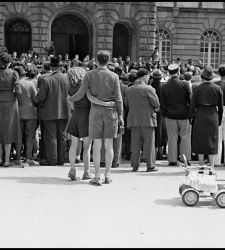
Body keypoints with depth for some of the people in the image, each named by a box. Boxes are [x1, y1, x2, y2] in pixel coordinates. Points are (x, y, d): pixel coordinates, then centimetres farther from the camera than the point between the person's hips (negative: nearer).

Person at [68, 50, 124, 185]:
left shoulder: (89, 75, -3)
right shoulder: (114, 76, -3)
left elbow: (81, 94, -3)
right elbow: (118, 99, -3)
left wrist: (70, 99, 16)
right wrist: (120, 115, 5)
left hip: (96, 111, 0)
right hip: (110, 111, 0)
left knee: (97, 144, 4)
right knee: (109, 145, 7)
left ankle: (97, 176, 2)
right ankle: (108, 174, 11)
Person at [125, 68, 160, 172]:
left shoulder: (129, 90, 5)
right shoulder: (148, 89, -11)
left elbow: (127, 104, 12)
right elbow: (156, 103, -11)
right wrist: (155, 108, 10)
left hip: (134, 119, 5)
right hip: (147, 119, -5)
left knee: (135, 144, 9)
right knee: (149, 143, 2)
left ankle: (135, 165, 11)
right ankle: (150, 166, 3)